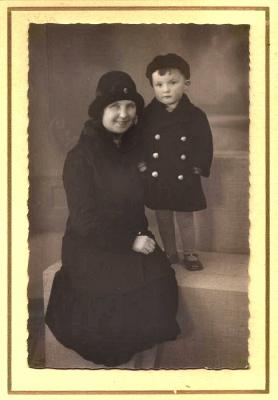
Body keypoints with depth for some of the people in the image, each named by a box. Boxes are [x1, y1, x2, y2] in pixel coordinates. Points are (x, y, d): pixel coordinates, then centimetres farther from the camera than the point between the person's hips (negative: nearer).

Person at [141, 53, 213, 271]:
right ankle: (170, 253, 33)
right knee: (163, 219, 15)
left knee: (186, 219, 10)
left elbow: (205, 145, -1)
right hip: (157, 180, 2)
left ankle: (190, 254, 28)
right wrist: (142, 164, -5)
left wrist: (199, 167, -8)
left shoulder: (195, 115, -6)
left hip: (185, 180, -2)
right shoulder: (147, 116, -3)